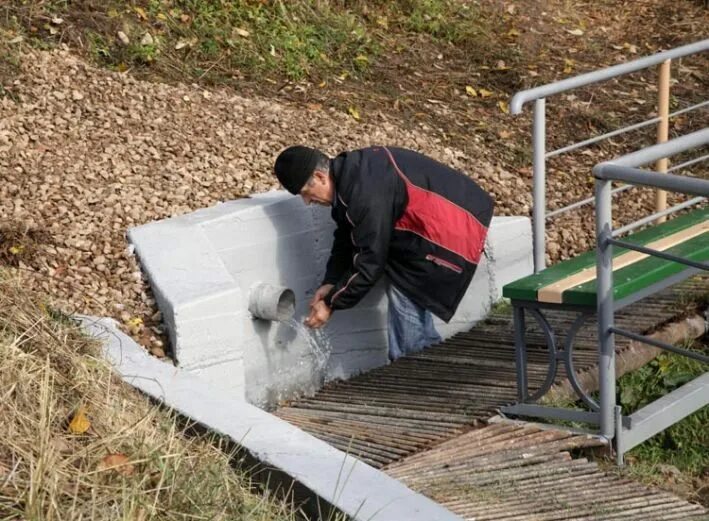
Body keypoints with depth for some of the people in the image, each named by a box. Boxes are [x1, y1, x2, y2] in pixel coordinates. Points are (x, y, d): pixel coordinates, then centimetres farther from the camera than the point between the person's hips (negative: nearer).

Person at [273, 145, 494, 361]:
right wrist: (330, 283, 1)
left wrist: (331, 304, -14)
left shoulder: (365, 192, -28)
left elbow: (371, 259, -23)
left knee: (405, 293, -9)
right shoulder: (348, 173, 3)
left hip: (454, 227, -10)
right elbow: (346, 239, 12)